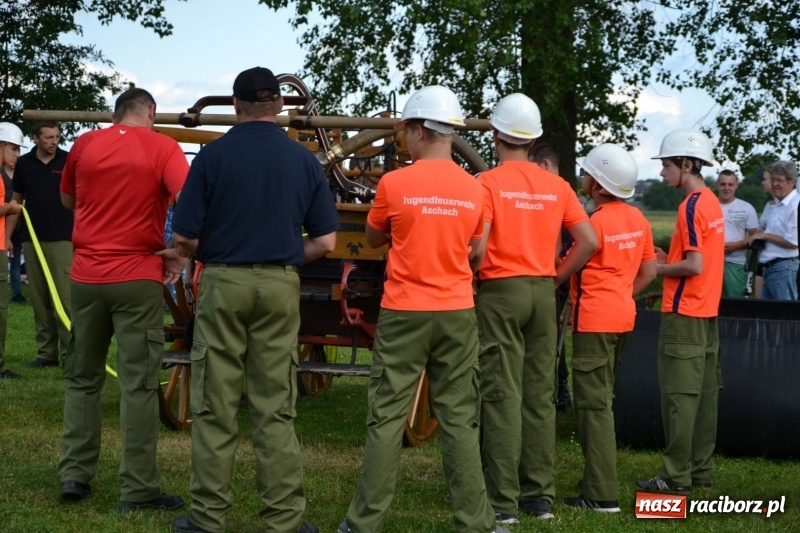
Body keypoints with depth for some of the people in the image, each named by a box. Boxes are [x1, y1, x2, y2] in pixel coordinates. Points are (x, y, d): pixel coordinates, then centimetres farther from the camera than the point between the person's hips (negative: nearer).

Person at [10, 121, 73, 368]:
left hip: (62, 239, -4)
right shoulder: (24, 163, 8)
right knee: (39, 300, 6)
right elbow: (16, 201, 14)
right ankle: (46, 352, 12)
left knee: (65, 297, -9)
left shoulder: (69, 161, -1)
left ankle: (70, 353, -6)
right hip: (32, 239, 4)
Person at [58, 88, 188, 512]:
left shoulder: (84, 145, 6)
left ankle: (74, 474, 16)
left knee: (82, 378, 16)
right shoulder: (161, 147, -4)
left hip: (86, 275, 4)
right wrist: (179, 252, -8)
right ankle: (138, 489, 0)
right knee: (138, 384, -1)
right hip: (138, 276, -3)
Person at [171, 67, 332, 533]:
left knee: (216, 407, 5)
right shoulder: (304, 160, 2)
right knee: (276, 410, 6)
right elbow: (325, 241, 1)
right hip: (280, 286, 2)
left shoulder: (214, 155, -4)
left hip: (223, 283, -2)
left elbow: (185, 238, -5)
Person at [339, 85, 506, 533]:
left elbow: (374, 239, 8)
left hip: (404, 312, -2)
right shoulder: (473, 190, 1)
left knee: (388, 417, 2)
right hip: (458, 313, 3)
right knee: (460, 418, 7)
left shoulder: (394, 184, -8)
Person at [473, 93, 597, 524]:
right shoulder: (556, 186, 7)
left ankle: (502, 501, -3)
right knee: (540, 395, 9)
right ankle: (540, 495, 13)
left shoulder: (488, 183, -8)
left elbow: (476, 246, -18)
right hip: (542, 293, 5)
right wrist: (556, 278, 11)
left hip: (500, 292, -5)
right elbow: (588, 241, 3)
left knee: (501, 395, -3)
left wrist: (471, 278, 0)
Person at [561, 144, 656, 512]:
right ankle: (598, 482, 24)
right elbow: (649, 271, 13)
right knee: (602, 399, 18)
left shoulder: (595, 223, -17)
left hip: (594, 321, -8)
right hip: (622, 316, 8)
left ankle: (601, 495, -6)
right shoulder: (638, 219, 6)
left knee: (594, 403, -5)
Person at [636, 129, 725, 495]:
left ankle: (676, 476, -3)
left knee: (679, 396, -6)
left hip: (683, 314, -9)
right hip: (707, 313, 9)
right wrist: (668, 260, 11)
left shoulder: (691, 206, -15)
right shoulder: (712, 203, 13)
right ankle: (701, 471, 15)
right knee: (704, 393, 10)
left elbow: (695, 265, -20)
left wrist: (660, 269, -6)